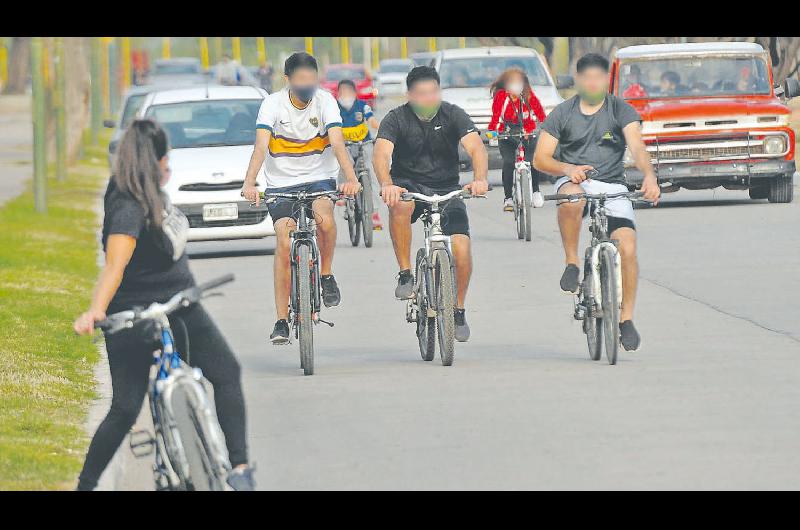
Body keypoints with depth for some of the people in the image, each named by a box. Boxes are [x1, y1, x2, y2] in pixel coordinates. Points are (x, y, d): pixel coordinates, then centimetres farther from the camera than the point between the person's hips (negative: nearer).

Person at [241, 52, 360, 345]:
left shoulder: (324, 100, -10)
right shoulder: (273, 104, -12)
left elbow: (338, 143, -21)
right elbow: (261, 147, -23)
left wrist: (351, 178, -38)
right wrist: (249, 184, -39)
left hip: (319, 179, 0)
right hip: (282, 183, 0)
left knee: (324, 215, -33)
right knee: (285, 242, -17)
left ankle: (326, 274, -5)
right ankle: (282, 321, -10)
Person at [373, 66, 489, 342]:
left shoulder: (453, 115, -7)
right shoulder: (396, 119, -10)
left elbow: (476, 148, -20)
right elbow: (381, 154, -25)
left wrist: (480, 179, -41)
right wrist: (386, 185, -46)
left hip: (446, 189, 1)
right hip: (409, 184, -1)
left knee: (461, 245, -18)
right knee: (400, 205, -37)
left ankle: (459, 310, 4)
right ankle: (405, 275, -23)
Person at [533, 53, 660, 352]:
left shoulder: (621, 110, 0)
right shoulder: (562, 114, 3)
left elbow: (637, 147, -15)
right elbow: (540, 159, 1)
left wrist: (649, 176, -35)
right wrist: (568, 168, -21)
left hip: (612, 187, 0)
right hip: (574, 180, 0)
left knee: (627, 247, -17)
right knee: (571, 199, -39)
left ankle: (626, 319, -5)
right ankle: (571, 264, -18)